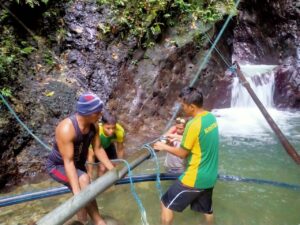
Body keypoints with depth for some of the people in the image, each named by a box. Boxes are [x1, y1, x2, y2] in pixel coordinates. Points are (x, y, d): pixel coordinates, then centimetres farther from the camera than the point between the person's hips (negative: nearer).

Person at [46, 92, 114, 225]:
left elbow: (98, 149, -5)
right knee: (83, 179, -33)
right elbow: (68, 162, -37)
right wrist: (76, 192, -41)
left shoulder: (93, 126, -15)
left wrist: (112, 170, -6)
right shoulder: (66, 129, -37)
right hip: (57, 166, -7)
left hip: (78, 164, 7)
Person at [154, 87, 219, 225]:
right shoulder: (211, 117, 0)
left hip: (195, 178, -8)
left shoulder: (194, 124, -25)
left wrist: (164, 147, 0)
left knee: (166, 204, 9)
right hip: (210, 176, 8)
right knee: (206, 209, 27)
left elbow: (182, 153, -14)